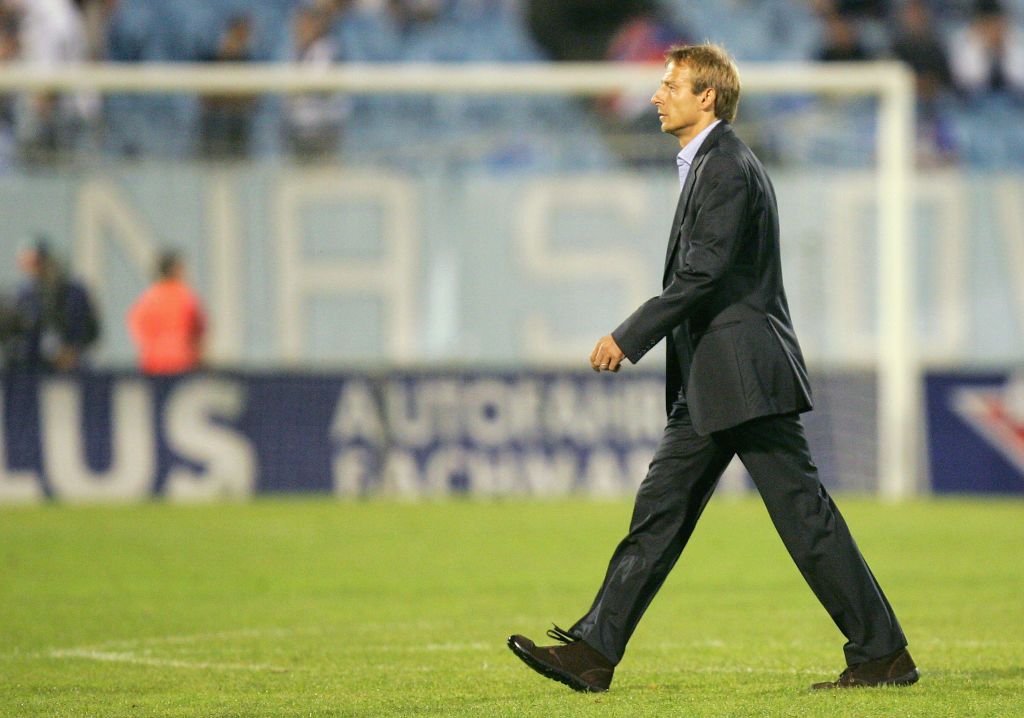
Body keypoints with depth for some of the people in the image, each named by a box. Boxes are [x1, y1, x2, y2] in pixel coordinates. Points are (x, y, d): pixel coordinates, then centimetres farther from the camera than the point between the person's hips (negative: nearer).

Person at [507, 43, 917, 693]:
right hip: (711, 384, 10)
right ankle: (593, 652, 6)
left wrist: (630, 338, -18)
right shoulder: (712, 164, 19)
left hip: (745, 372, -10)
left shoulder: (727, 167, -13)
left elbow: (702, 272, -20)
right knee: (660, 511, 7)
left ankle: (882, 655, -2)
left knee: (805, 516, -7)